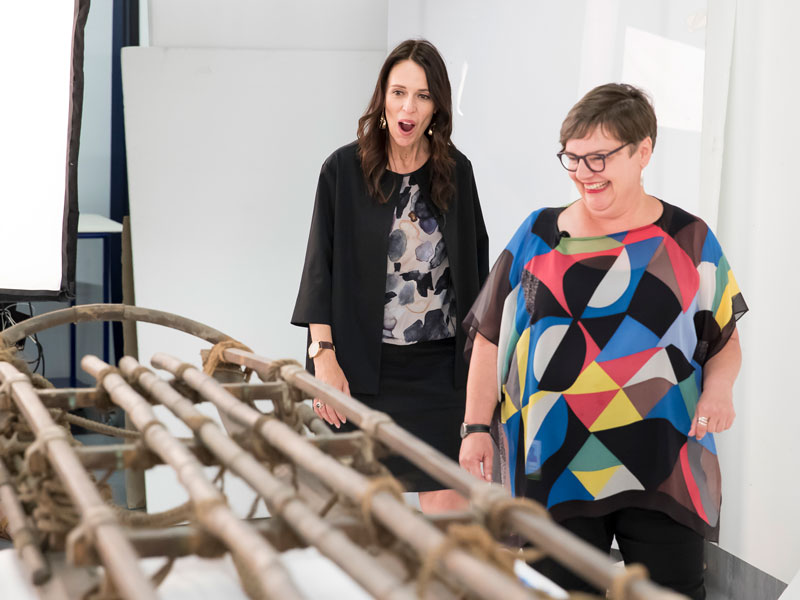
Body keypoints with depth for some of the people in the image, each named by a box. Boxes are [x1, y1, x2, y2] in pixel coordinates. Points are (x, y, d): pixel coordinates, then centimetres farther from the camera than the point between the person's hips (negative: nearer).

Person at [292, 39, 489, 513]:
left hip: (441, 366, 1)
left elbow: (476, 263, 11)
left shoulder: (457, 171, 4)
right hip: (365, 365, -1)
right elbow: (320, 266, -2)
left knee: (447, 501, -2)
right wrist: (323, 355, -9)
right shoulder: (344, 170, -3)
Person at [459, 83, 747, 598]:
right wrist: (477, 426, 3)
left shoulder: (690, 242, 3)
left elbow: (726, 342, 10)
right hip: (555, 470, 1)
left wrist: (717, 389, -11)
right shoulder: (538, 236, 5)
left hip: (664, 470, 0)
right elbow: (491, 338, 9)